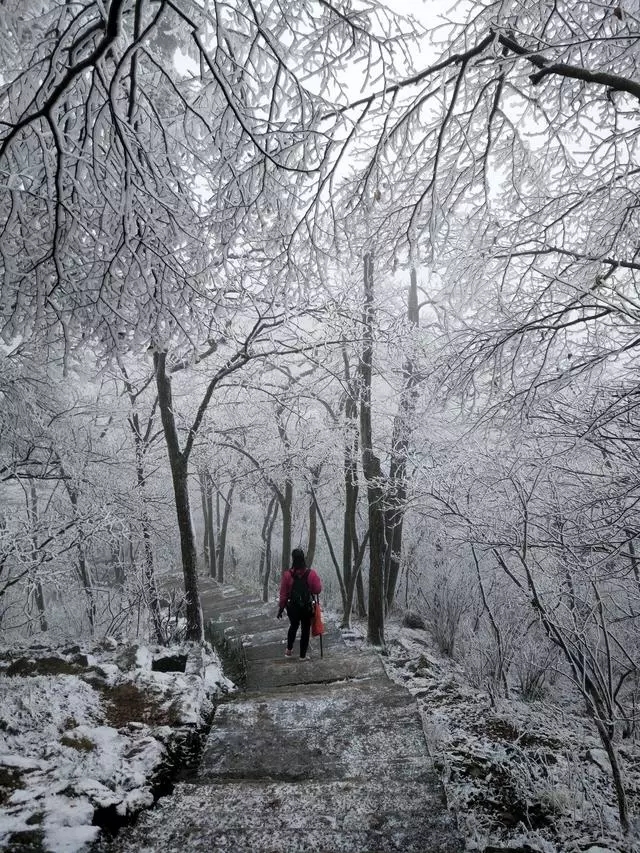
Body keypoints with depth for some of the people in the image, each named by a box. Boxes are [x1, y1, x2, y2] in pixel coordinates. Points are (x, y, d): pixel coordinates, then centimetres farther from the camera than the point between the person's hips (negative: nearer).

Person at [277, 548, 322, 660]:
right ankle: (303, 655, 17)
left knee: (293, 626, 26)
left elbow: (283, 593, -6)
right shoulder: (311, 573, -14)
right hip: (307, 607, -1)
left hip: (293, 607, 2)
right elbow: (318, 590, -8)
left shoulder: (287, 574, -13)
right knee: (305, 629, 12)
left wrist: (281, 607, 4)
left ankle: (289, 650, 32)